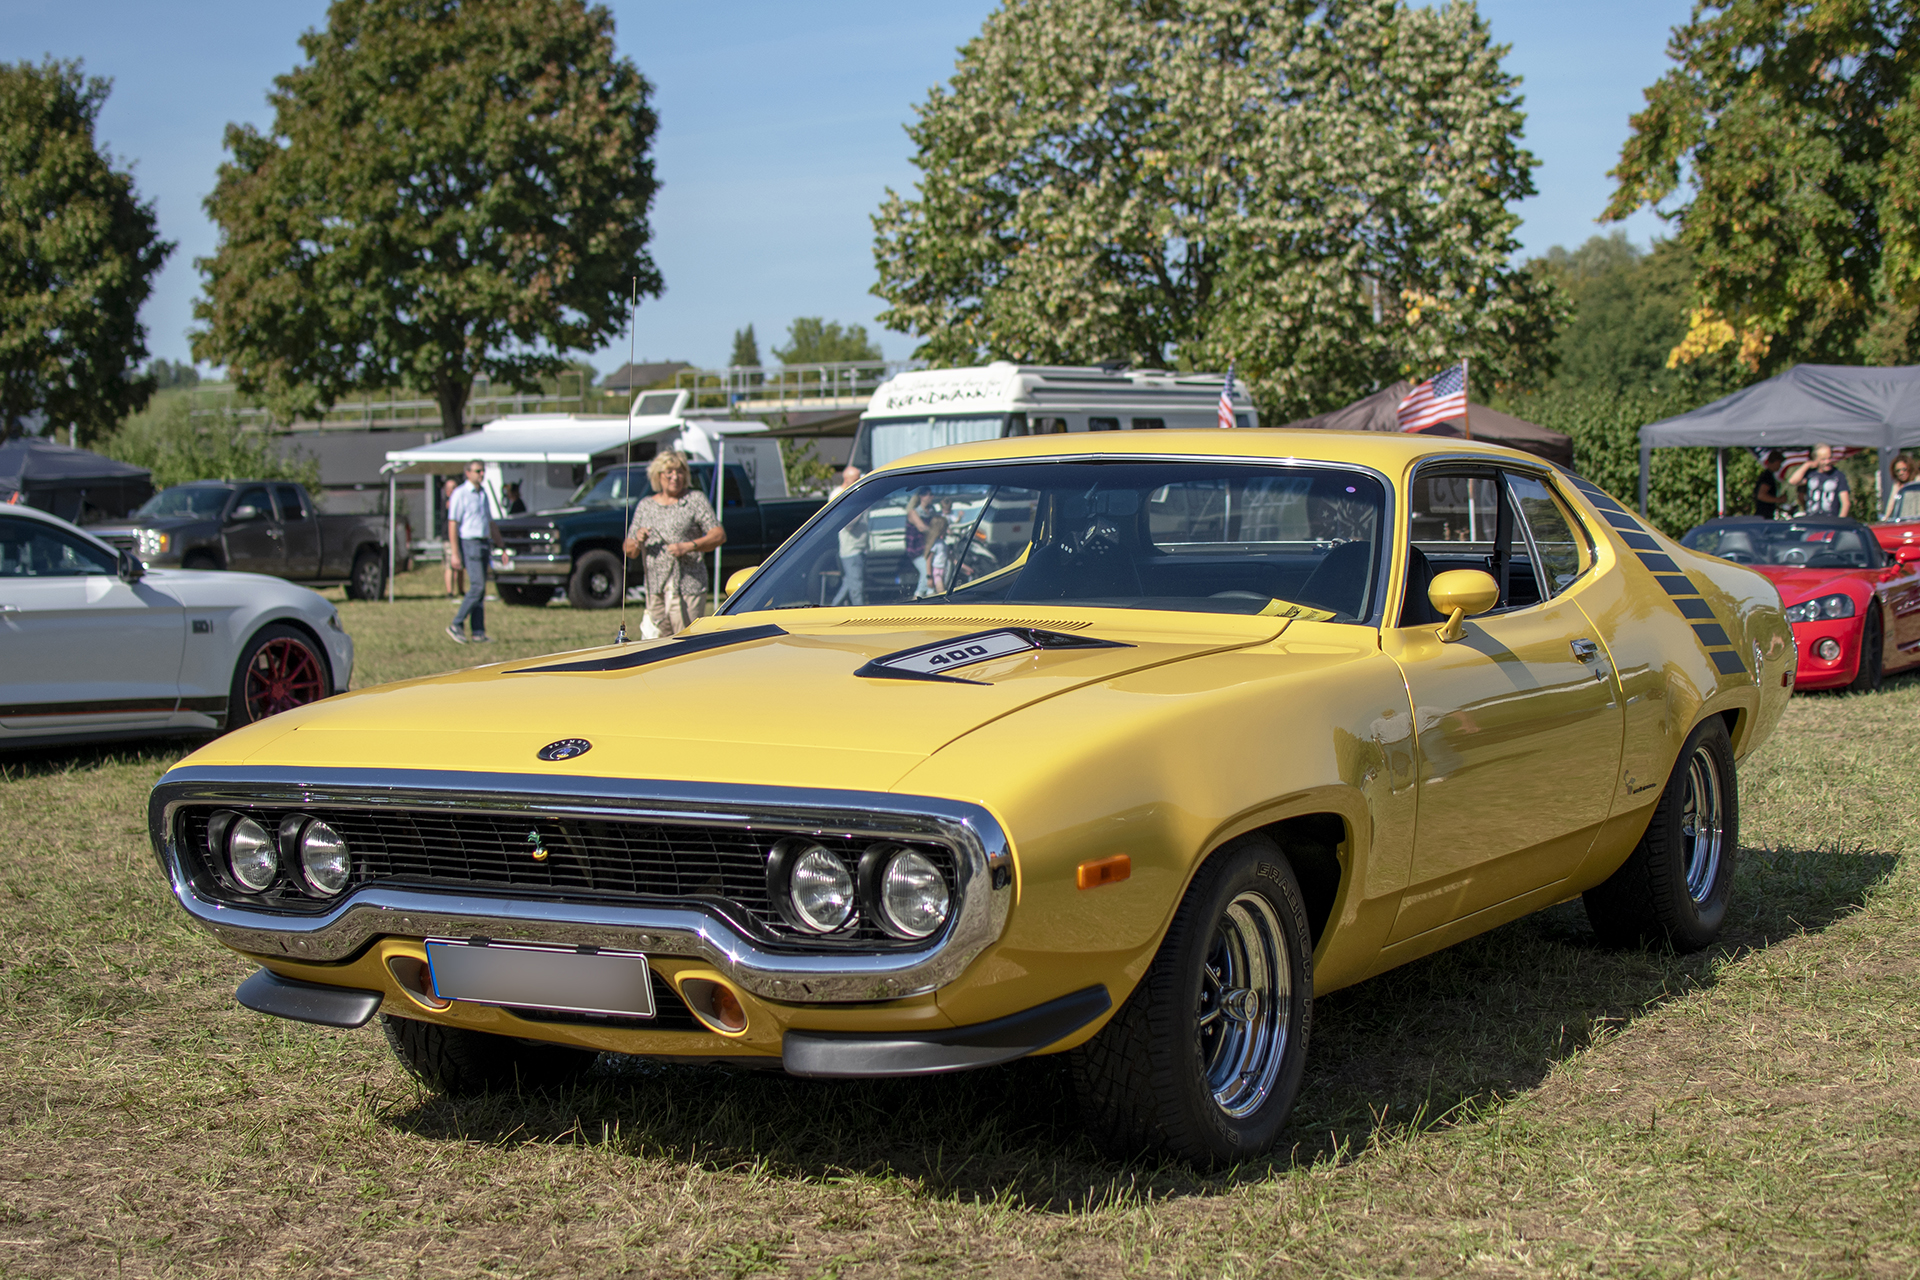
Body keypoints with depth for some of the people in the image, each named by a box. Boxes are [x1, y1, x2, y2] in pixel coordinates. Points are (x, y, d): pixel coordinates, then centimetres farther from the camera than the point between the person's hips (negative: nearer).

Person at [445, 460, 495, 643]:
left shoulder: (483, 494, 17)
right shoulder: (460, 494, -8)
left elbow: (490, 522, 22)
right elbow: (452, 524, -13)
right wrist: (455, 553, -19)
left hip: (483, 544, 8)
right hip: (469, 544, -8)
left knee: (480, 589, 5)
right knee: (477, 587, -15)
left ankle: (479, 633, 5)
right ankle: (455, 626, -9)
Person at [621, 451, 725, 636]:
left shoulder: (696, 500, 6)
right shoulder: (645, 505, 16)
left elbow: (719, 535, -4)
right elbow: (629, 551, 18)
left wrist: (688, 546, -17)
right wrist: (638, 541, -6)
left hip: (688, 585, -4)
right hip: (655, 588, 4)